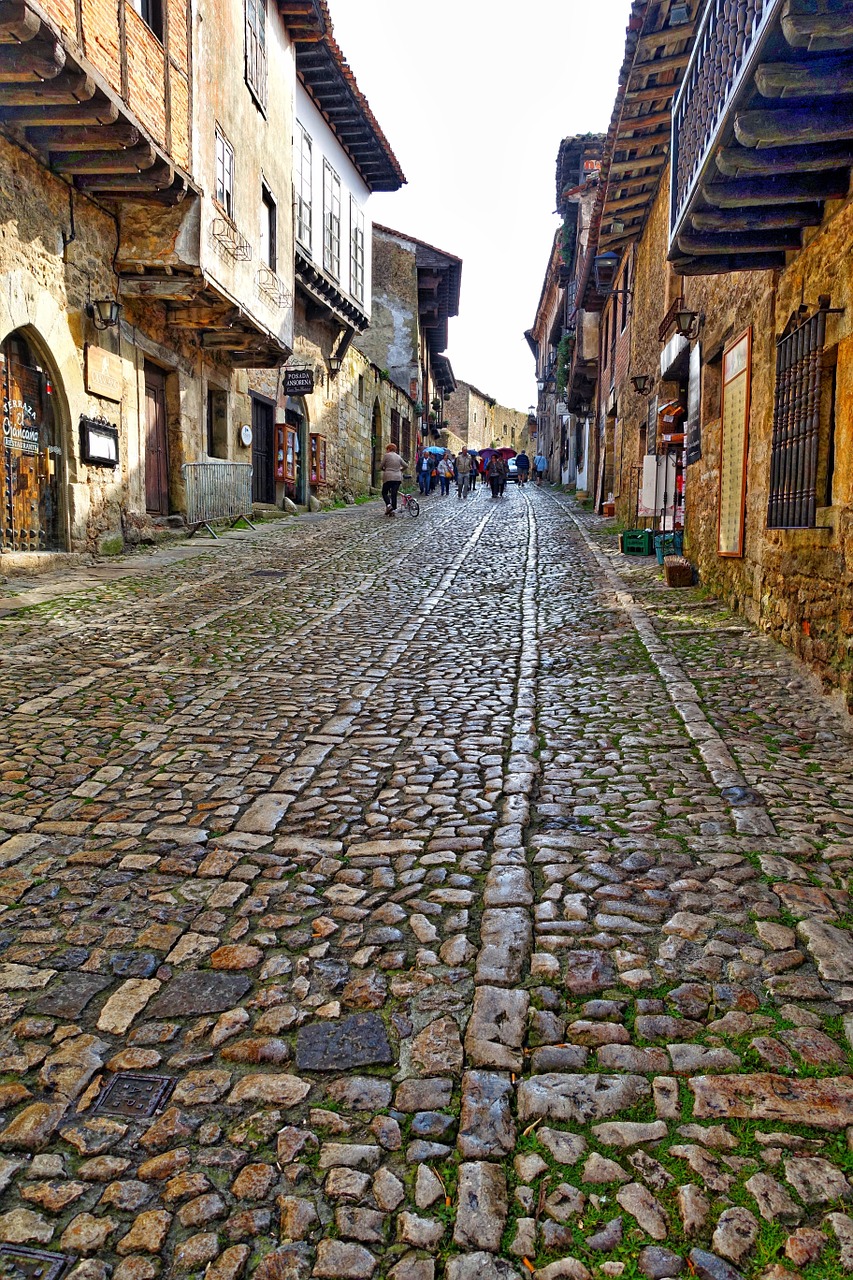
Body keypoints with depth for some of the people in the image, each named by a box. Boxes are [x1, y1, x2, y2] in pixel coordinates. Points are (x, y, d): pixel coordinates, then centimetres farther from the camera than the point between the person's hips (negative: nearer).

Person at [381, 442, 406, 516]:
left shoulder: (387, 455, -2)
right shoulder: (398, 457, 12)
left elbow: (382, 466, 1)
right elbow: (405, 466, 15)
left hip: (388, 477, -4)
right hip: (398, 477, 4)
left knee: (384, 492, 8)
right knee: (394, 494, 4)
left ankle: (388, 505, -15)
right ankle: (394, 509, -1)